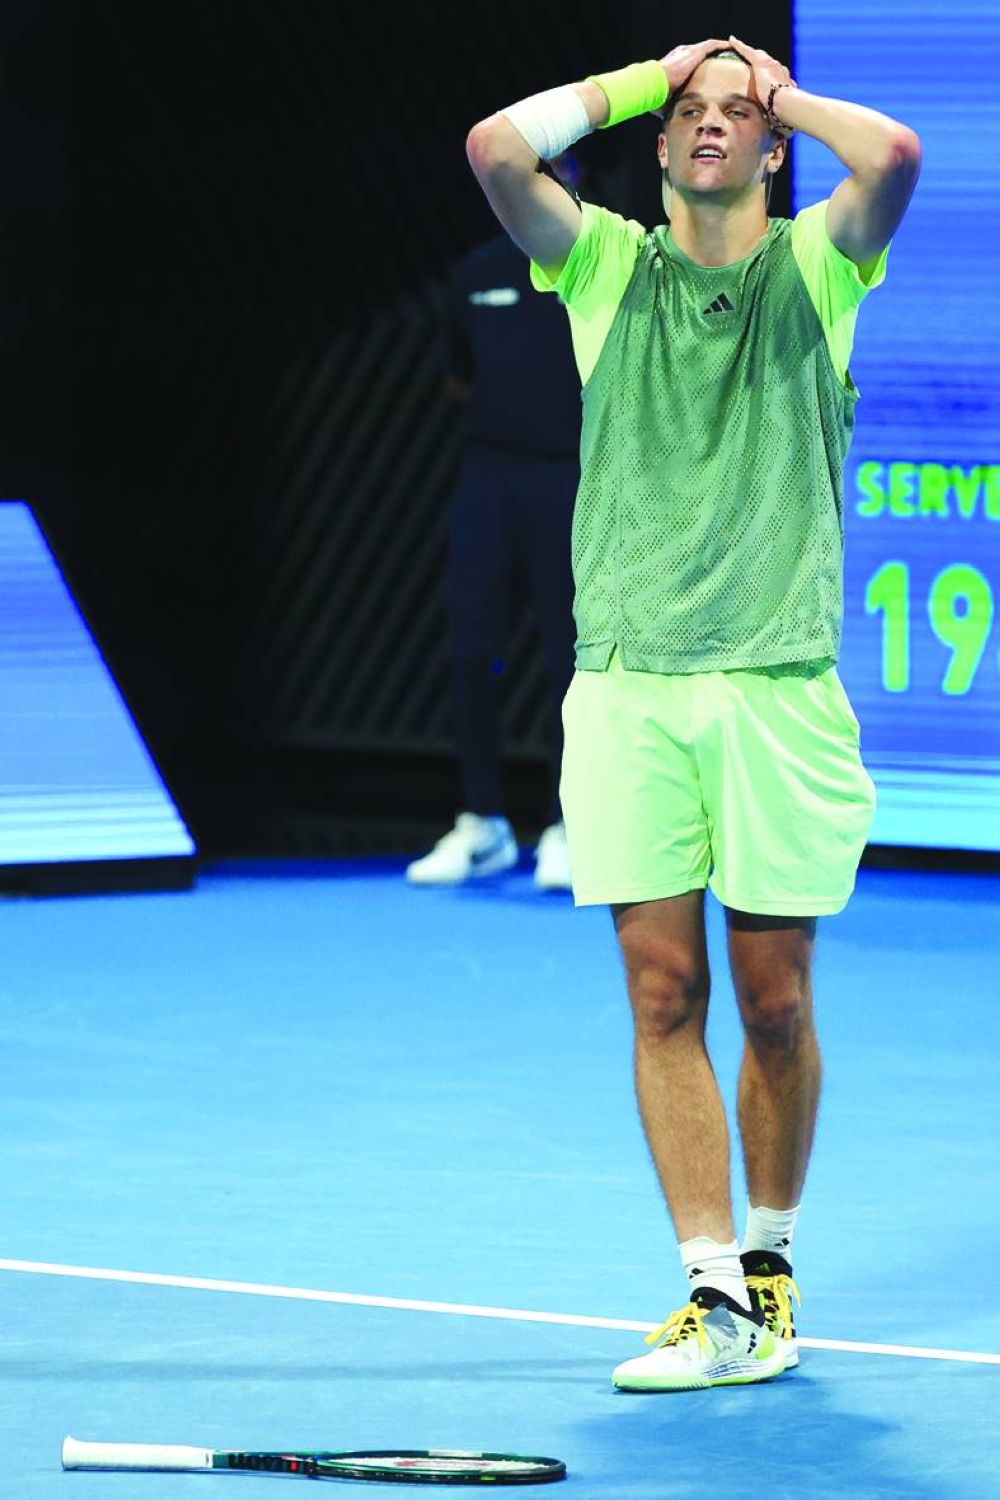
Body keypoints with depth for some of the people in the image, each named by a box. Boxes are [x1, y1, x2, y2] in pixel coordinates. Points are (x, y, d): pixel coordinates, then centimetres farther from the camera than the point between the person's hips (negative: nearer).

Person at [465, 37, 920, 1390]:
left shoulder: (814, 264, 6)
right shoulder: (608, 264, 10)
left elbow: (893, 157, -15)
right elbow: (497, 149, -7)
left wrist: (783, 90, 3)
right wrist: (644, 77, 4)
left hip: (777, 689, -1)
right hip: (628, 685, 1)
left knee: (774, 1006, 4)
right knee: (663, 1000, -2)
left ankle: (768, 1260, 23)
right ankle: (714, 1297, 0)